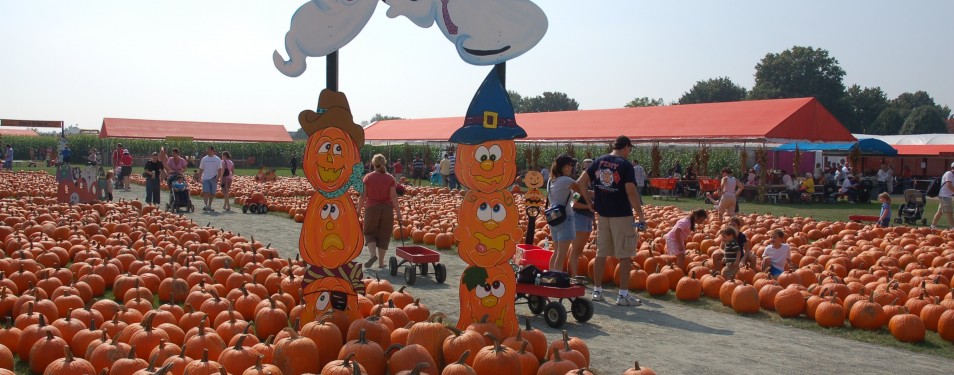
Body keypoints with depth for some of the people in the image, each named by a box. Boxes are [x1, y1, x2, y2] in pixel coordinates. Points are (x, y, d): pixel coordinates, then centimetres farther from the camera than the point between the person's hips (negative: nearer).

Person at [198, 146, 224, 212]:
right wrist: (199, 177, 4)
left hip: (213, 179, -1)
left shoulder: (217, 159, 1)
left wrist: (218, 177, -14)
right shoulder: (204, 159, 8)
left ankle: (209, 206, 15)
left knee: (212, 193, 5)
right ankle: (206, 205, -14)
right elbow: (201, 169, 12)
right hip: (205, 178, 1)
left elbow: (219, 169, -3)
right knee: (206, 192, -12)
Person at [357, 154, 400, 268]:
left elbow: (363, 196, -3)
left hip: (371, 208, 0)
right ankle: (381, 262, 10)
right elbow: (393, 196, -7)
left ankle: (373, 254, -12)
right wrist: (398, 212, -2)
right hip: (387, 209, 1)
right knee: (384, 235, 10)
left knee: (370, 233, 13)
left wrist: (359, 209, 7)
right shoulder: (390, 178, -1)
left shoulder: (368, 177, -1)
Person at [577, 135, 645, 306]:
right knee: (625, 255, 1)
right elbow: (631, 192, -19)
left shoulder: (599, 161, 5)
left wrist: (588, 199, 14)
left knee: (601, 253, 13)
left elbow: (581, 182, 4)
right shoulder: (625, 165, -11)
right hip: (621, 215, -6)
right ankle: (623, 295, 2)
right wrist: (641, 215, -14)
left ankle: (597, 290, 19)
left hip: (603, 214, 6)